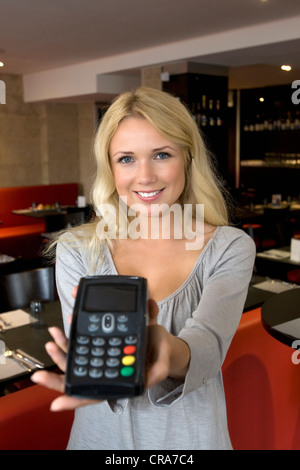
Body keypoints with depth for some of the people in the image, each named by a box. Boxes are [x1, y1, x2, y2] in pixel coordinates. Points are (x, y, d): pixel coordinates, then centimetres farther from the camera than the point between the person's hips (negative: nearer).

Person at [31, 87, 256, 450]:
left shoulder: (230, 248, -13)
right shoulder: (77, 250, -10)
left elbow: (208, 344, -26)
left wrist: (172, 355, -48)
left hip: (191, 434, 0)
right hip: (103, 433, 1)